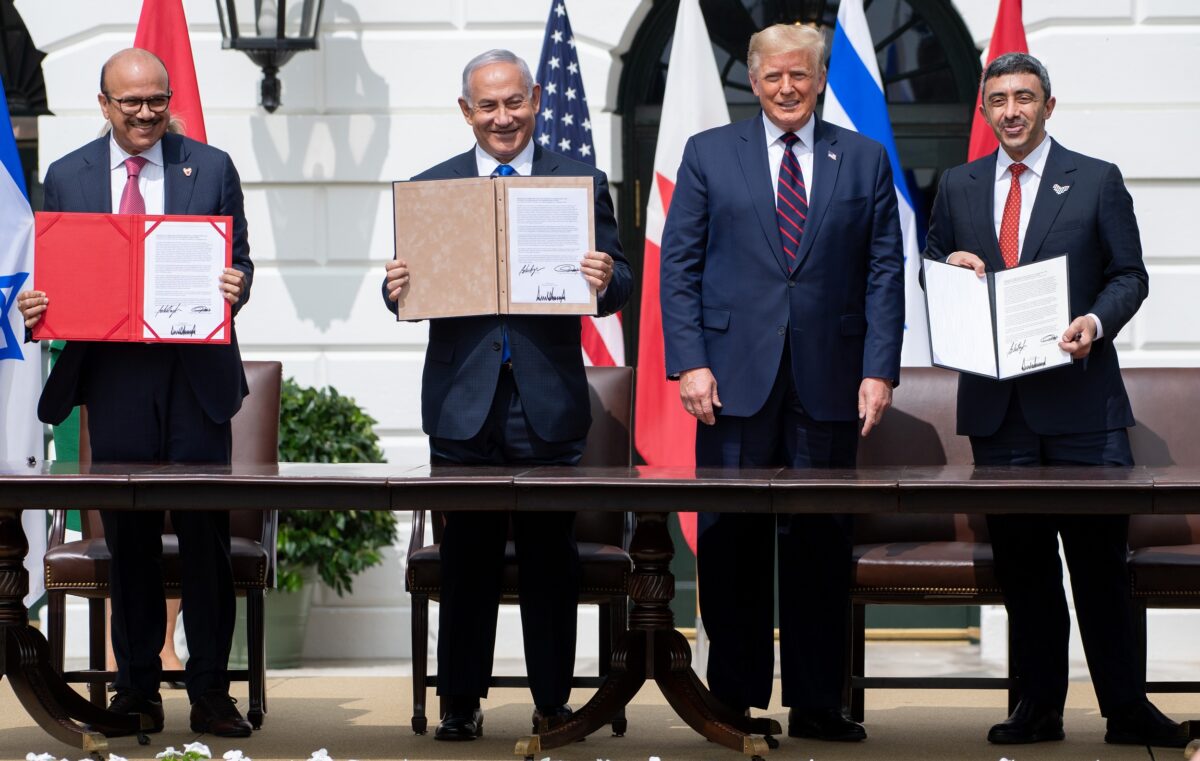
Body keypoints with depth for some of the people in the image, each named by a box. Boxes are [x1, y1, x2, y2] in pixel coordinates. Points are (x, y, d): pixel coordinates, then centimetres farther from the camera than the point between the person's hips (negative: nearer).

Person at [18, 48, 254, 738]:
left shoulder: (211, 169, 6)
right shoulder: (67, 177, 9)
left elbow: (239, 262, 8)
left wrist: (235, 288, -15)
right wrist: (36, 306, -10)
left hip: (196, 374, -1)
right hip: (113, 376, 1)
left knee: (205, 533, -1)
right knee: (128, 537, 6)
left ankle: (211, 692, 7)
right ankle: (137, 687, 16)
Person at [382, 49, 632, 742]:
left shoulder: (582, 183, 6)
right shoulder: (429, 188, 9)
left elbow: (619, 282, 2)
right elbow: (413, 288, 8)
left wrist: (606, 280, -20)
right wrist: (399, 290, -15)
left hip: (549, 402, -1)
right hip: (464, 400, 1)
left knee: (551, 560, 5)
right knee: (467, 560, 5)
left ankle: (554, 702, 14)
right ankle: (461, 702, 13)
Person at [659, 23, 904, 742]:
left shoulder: (865, 160, 10)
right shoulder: (709, 153, 8)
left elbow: (884, 272, 7)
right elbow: (679, 266, 5)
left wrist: (879, 371, -3)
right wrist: (690, 362, -6)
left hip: (827, 384, 1)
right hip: (736, 381, 0)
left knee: (821, 545, 3)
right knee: (731, 543, 1)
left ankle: (817, 703, 11)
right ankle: (735, 701, 10)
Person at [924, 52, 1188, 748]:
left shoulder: (1097, 181, 4)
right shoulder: (958, 188, 13)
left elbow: (1130, 274, 3)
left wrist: (1095, 321, -16)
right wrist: (952, 266, -4)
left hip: (1080, 399, -3)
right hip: (997, 402, 3)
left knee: (1101, 555, -3)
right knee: (1021, 562, 6)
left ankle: (1126, 709, 4)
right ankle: (1039, 709, 13)